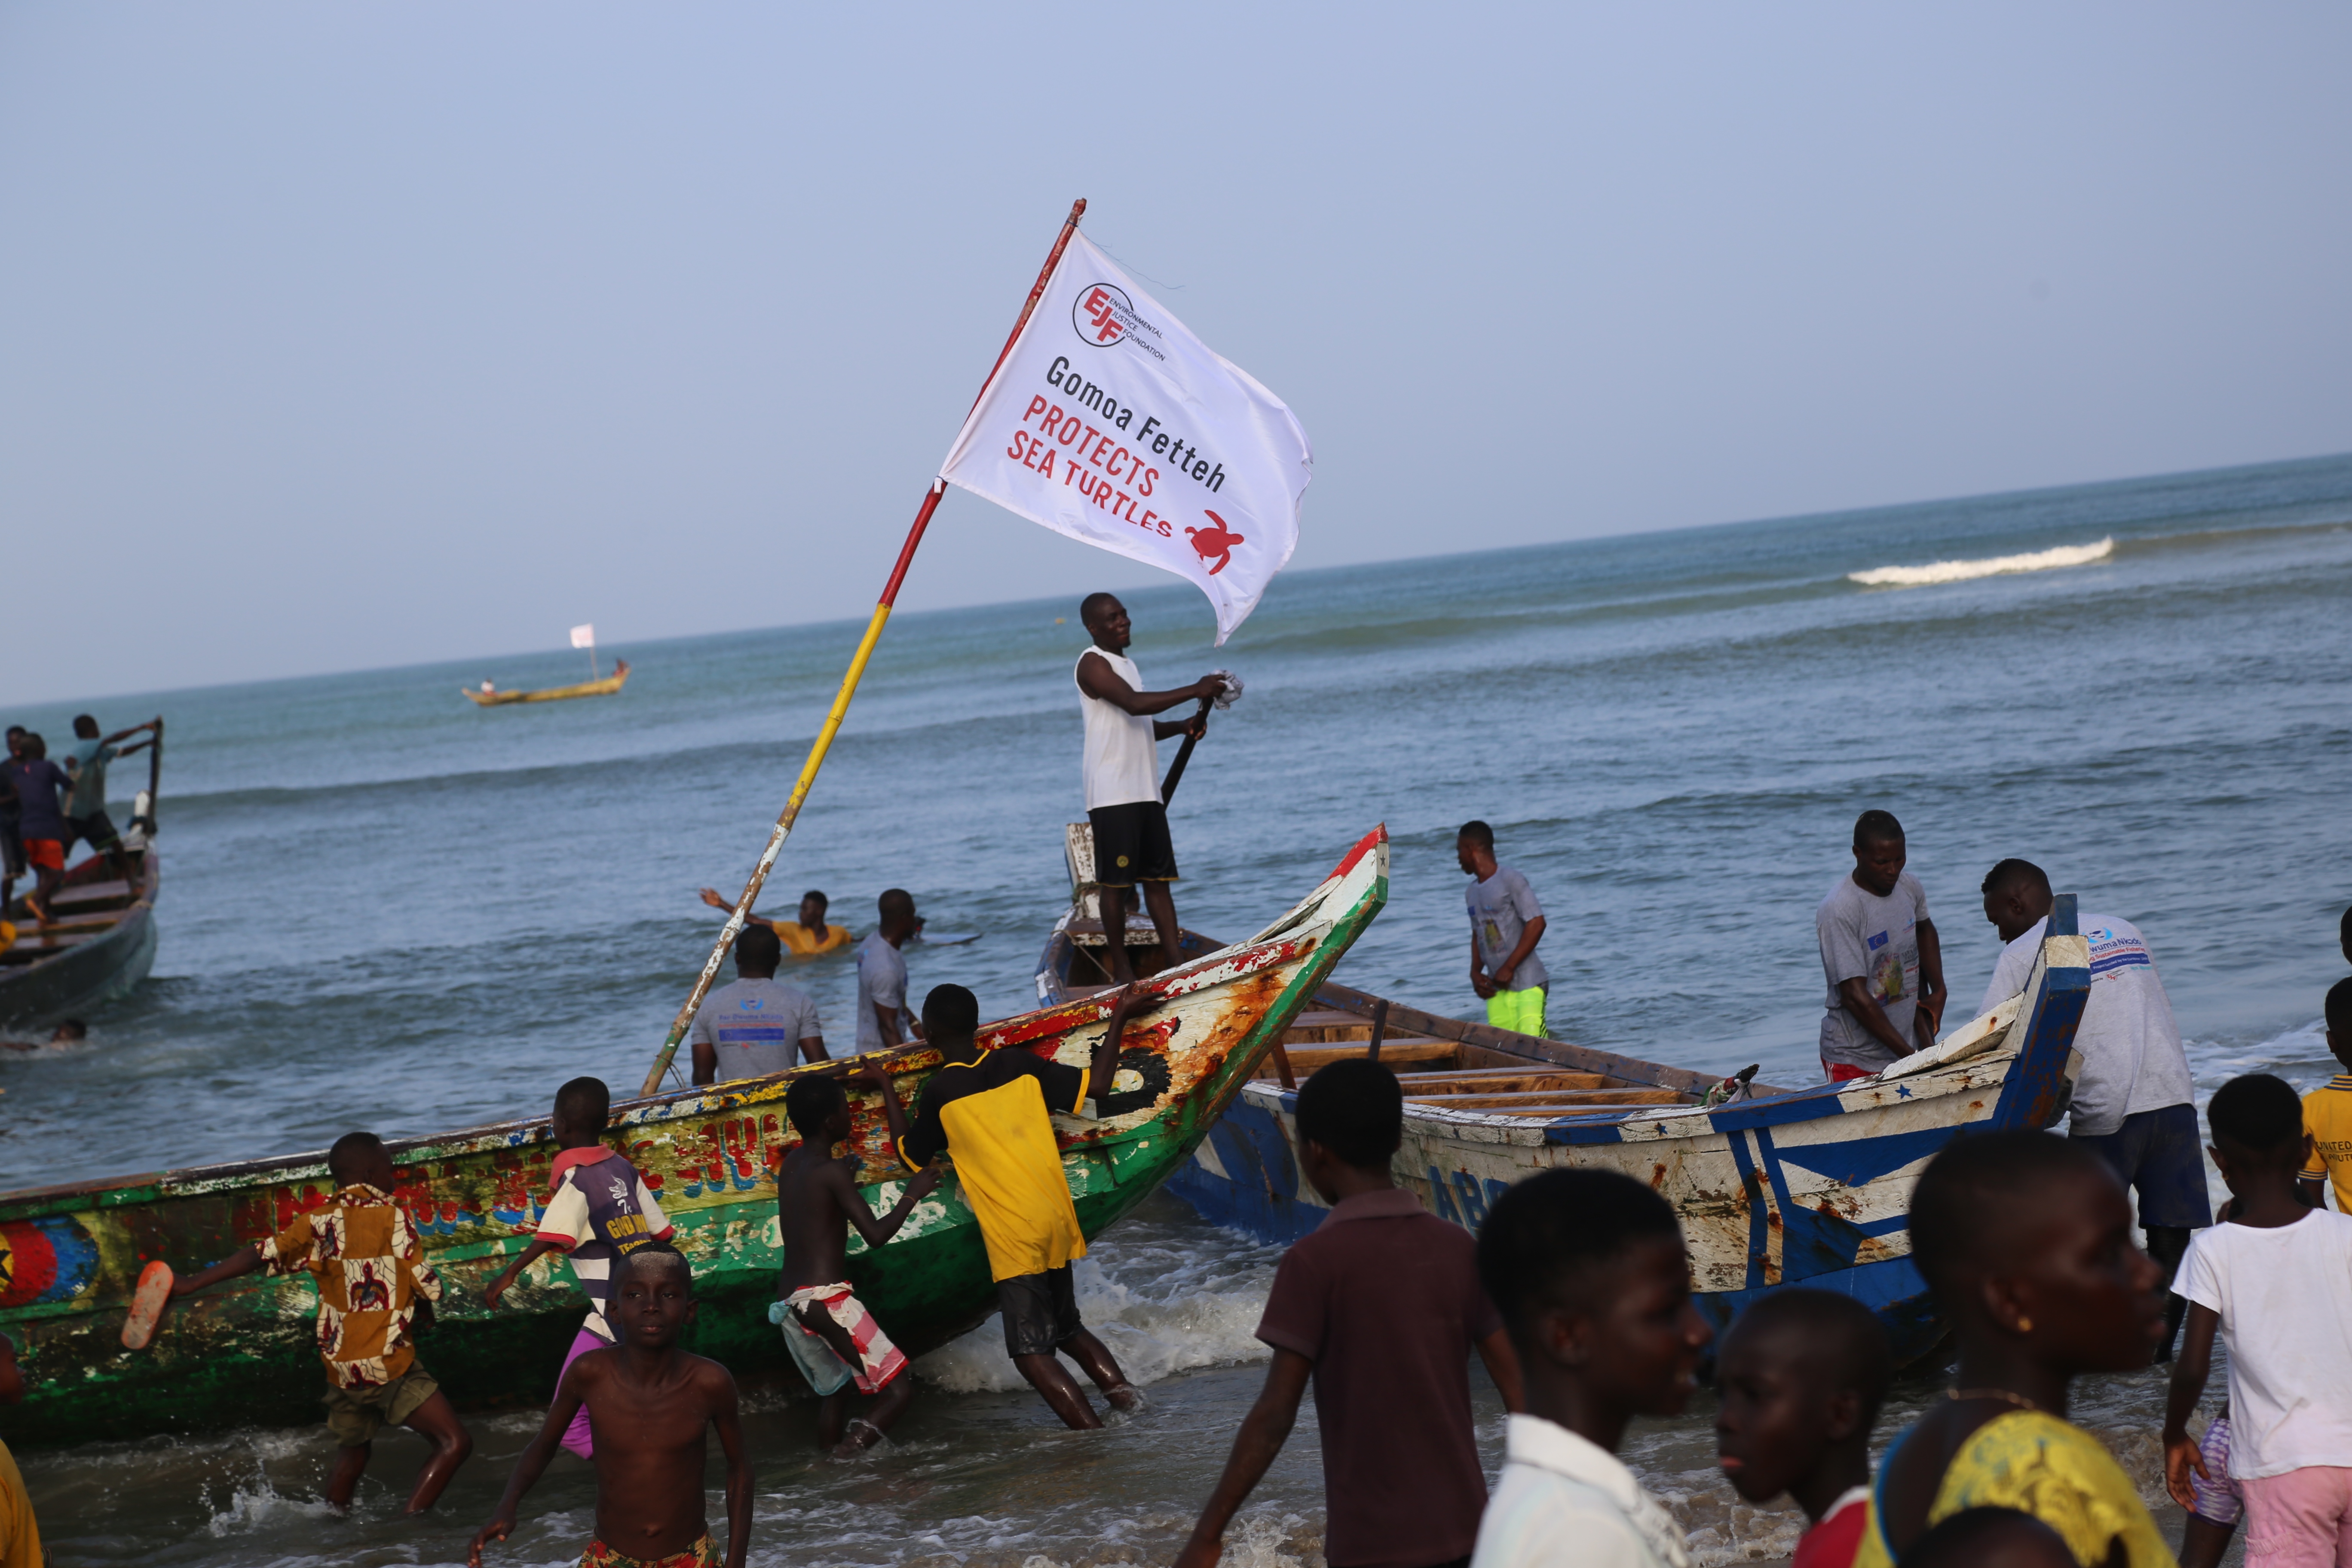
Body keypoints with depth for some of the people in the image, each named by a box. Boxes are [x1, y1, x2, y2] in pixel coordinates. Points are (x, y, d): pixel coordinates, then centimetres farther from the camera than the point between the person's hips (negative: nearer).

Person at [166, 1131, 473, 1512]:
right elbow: (429, 1287, -9)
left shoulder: (318, 1223, 4)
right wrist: (424, 1310, 15)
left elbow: (260, 1256, -3)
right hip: (390, 1366, -6)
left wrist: (191, 1284, 1)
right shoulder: (391, 1217, -8)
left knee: (354, 1451, 30)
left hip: (340, 1367, 6)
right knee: (455, 1443, -8)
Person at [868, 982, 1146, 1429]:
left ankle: (1093, 1432, -14)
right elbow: (1096, 1085, 5)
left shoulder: (939, 1092, -6)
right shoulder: (1020, 1064, 3)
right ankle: (1121, 1389, 7)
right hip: (1058, 1221, 6)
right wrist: (1118, 1020, 16)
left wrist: (887, 1090, 17)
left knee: (1031, 1351, -3)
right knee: (1067, 1328, 24)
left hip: (1013, 1238, -6)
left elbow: (910, 1155, 8)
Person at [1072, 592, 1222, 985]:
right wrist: (1194, 691, -24)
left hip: (1145, 789, 9)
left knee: (1158, 877, 5)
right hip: (1112, 793, -9)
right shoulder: (1093, 664, -9)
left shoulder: (1126, 664, 20)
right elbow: (1134, 704, -24)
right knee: (1116, 882, -4)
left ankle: (1175, 962, 4)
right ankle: (1122, 971, 1)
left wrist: (1182, 726, 7)